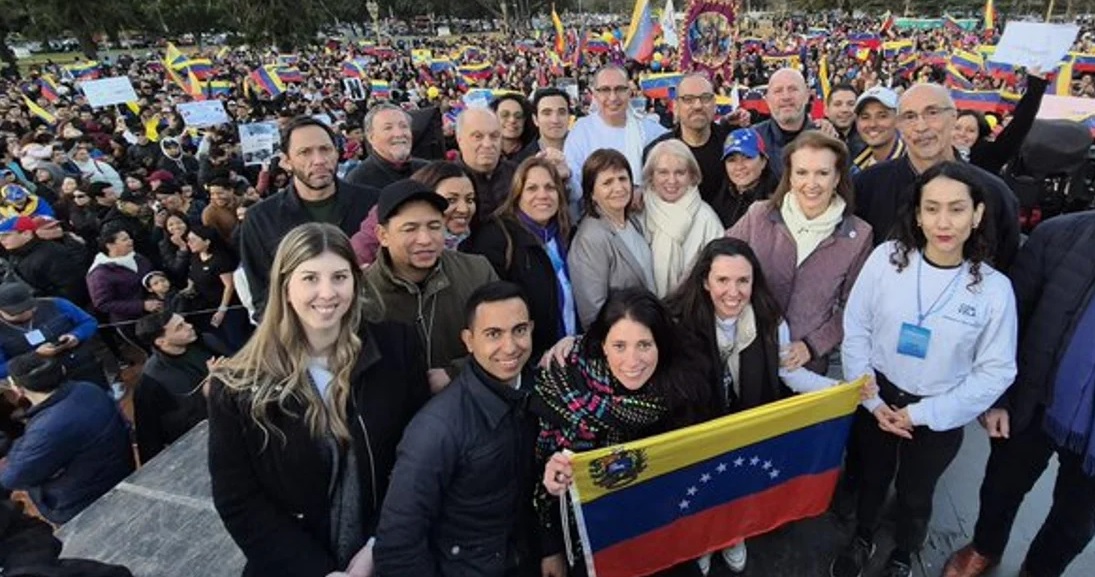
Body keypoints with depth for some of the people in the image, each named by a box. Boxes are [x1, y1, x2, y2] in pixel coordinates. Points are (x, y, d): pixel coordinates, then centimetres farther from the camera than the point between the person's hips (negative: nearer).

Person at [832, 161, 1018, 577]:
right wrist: (871, 399, -11)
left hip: (939, 417, 0)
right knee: (872, 478, 24)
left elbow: (995, 371, -10)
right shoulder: (887, 257, -16)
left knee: (915, 493, 22)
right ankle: (862, 541, 53)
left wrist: (922, 414, -13)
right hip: (877, 399, 1)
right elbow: (855, 330, -9)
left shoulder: (994, 288, -16)